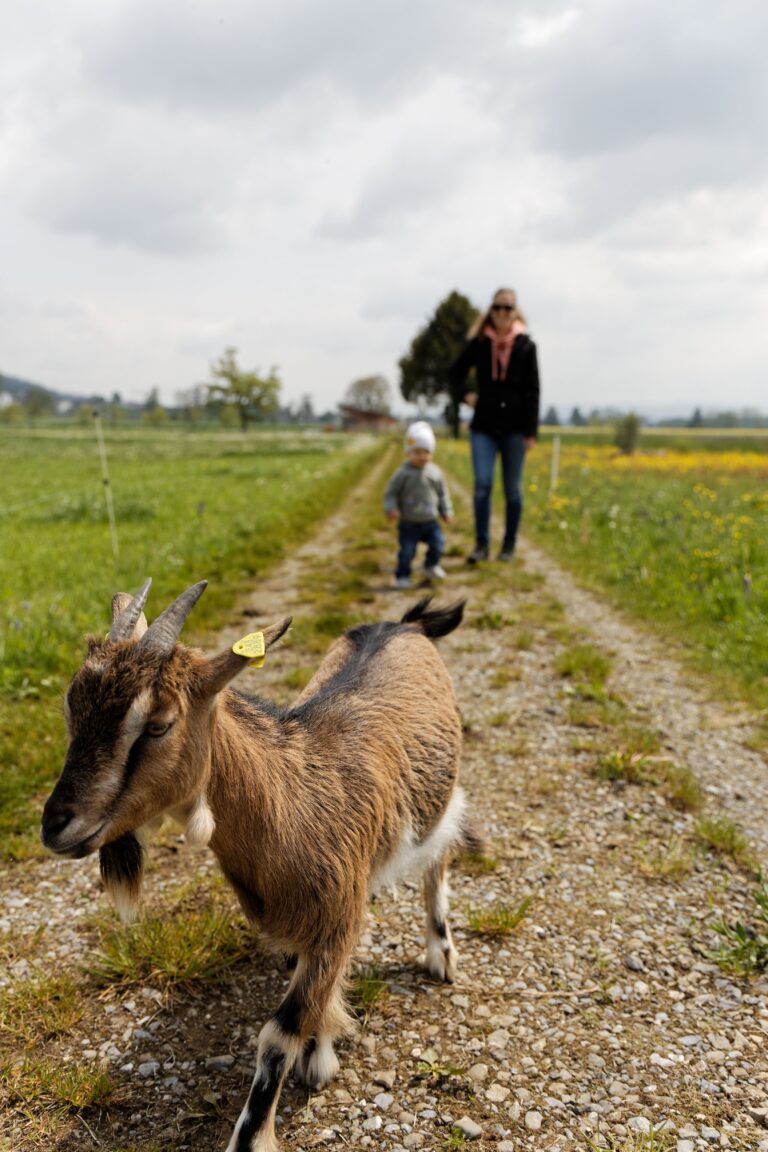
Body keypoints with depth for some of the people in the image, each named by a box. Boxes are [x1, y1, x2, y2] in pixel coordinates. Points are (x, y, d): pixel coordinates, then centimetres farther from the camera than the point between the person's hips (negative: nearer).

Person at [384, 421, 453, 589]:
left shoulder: (435, 472, 1)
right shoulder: (403, 473, -11)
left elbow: (442, 493, 13)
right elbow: (391, 492, -6)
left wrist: (446, 511, 10)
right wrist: (391, 509, -20)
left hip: (430, 521, 3)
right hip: (408, 523, -3)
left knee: (438, 544, -4)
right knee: (407, 551, -3)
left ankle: (431, 567, 22)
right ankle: (402, 576, 17)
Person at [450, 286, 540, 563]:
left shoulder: (526, 346, 0)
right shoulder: (478, 343, 2)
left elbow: (532, 391, 0)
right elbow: (456, 373, 16)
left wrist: (531, 431, -5)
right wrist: (464, 394, -4)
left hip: (514, 427, 0)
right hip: (484, 426, 0)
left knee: (512, 488, 7)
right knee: (482, 484, -10)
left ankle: (509, 545, 19)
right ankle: (481, 544, -1)